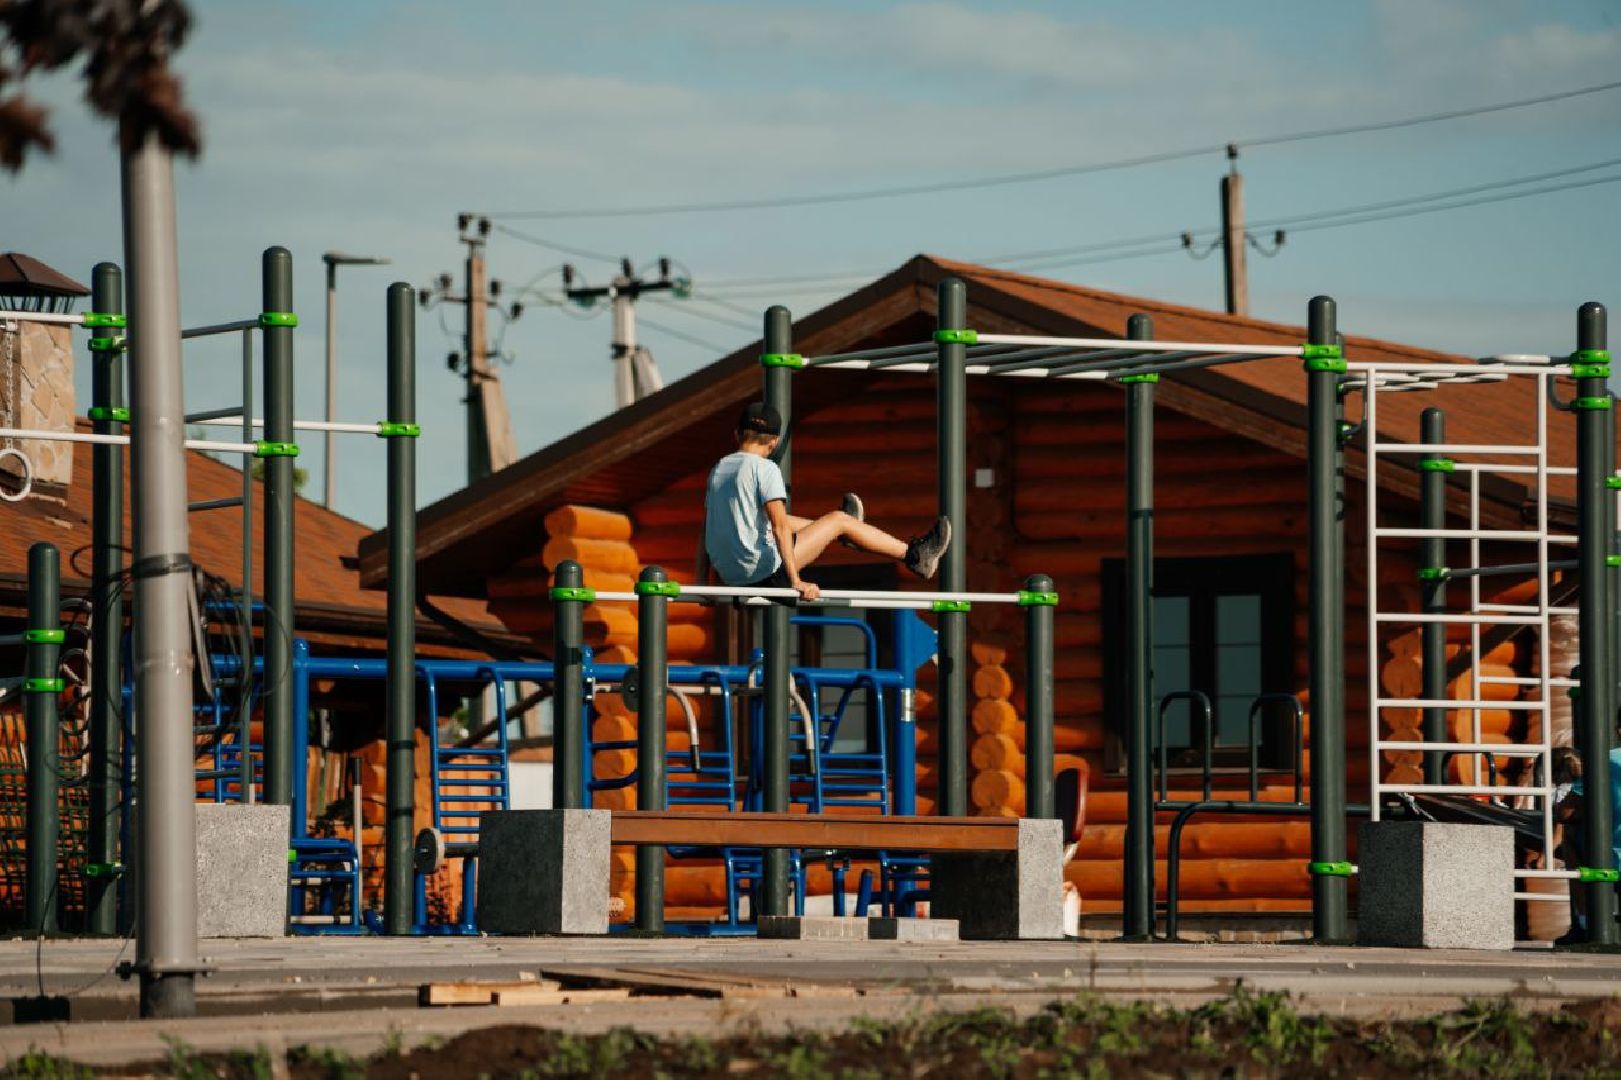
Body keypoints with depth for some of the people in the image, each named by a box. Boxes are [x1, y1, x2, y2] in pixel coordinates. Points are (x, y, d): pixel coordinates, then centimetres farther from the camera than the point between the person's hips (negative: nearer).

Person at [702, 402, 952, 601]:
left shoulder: (718, 469, 9)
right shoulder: (765, 468, -12)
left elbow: (707, 529, 13)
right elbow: (779, 526, -18)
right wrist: (795, 582, -18)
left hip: (728, 575, 7)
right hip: (764, 573, -7)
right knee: (839, 521, 8)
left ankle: (843, 534, 58)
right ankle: (913, 555, 21)